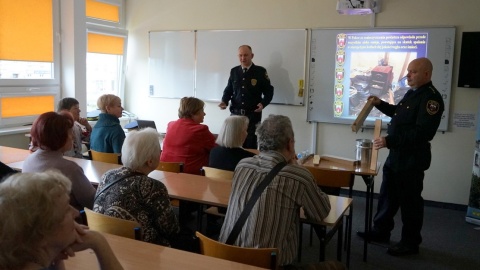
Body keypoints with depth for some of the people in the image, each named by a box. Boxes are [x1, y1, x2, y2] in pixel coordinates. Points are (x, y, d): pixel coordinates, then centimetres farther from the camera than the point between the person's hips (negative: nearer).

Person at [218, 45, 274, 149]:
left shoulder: (260, 71, -2)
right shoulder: (234, 71, 8)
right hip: (236, 114, 3)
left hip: (253, 114, -3)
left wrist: (263, 103, -18)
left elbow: (268, 91, 0)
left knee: (251, 145, 2)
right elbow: (229, 89, 16)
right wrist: (224, 101, -3)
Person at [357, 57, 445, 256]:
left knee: (409, 201, 3)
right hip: (396, 155, 10)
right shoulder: (412, 93, 13)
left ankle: (410, 243, 18)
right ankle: (380, 232, 32)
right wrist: (380, 104, 12)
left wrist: (389, 141, -30)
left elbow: (422, 133, -28)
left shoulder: (431, 98, -19)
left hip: (413, 159, -10)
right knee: (387, 195, 18)